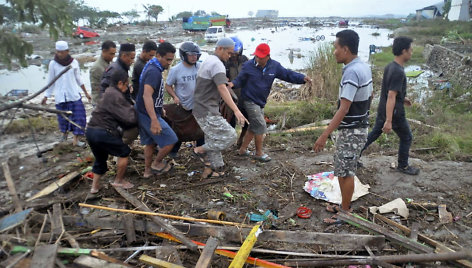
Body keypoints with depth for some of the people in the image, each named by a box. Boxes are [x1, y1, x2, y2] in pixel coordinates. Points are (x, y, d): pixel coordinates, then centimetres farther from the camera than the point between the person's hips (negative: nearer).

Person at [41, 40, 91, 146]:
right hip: (60, 96, 0)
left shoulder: (74, 62, -2)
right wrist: (46, 96, 6)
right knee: (63, 117, 8)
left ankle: (75, 139, 2)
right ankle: (64, 133, 34)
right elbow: (51, 81, 6)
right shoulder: (53, 64, -2)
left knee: (78, 116, -5)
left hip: (74, 95, 0)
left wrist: (86, 93, 11)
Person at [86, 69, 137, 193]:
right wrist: (132, 109, 1)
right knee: (124, 152, 8)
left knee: (100, 158, 25)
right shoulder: (115, 96, -14)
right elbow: (129, 118, -18)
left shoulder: (108, 92, 18)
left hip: (91, 130, 10)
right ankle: (118, 181, 18)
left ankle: (95, 186, 31)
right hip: (103, 132, -10)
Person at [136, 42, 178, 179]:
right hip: (149, 115, -10)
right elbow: (147, 95, -34)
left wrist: (160, 109, 30)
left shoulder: (151, 67, 11)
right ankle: (157, 164, 15)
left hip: (143, 113, 10)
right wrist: (154, 120, -42)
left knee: (150, 142, 20)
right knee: (171, 140, -2)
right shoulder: (154, 71, -22)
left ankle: (147, 171, 30)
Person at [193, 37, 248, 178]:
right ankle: (203, 150, 0)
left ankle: (212, 169, 22)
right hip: (207, 111, -11)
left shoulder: (208, 61, 15)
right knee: (229, 136, -10)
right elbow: (222, 89, -29)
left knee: (213, 140, 16)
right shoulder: (217, 64, -17)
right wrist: (236, 110, -36)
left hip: (201, 109, 11)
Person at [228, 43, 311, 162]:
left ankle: (243, 149, 29)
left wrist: (302, 78, -16)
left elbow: (288, 74, -2)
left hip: (261, 102, 6)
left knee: (254, 127, 14)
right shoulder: (248, 66, -12)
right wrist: (233, 83, -27)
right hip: (250, 101, -6)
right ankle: (259, 153, 8)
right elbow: (240, 79, -4)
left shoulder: (274, 66, -3)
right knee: (260, 126, -8)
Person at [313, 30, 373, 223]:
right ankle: (344, 205, 34)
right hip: (360, 126, 10)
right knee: (344, 169, 20)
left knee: (345, 172, 2)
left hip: (350, 131, -10)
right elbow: (369, 97, 17)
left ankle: (345, 213, 16)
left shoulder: (351, 72, -23)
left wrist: (324, 136, -30)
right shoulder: (365, 67, 7)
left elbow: (344, 109, -29)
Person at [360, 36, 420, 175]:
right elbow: (391, 97, -29)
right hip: (394, 113, -8)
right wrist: (388, 121, -30)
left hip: (382, 110, 8)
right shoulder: (398, 72, -25)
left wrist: (402, 97, 28)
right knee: (406, 138, 12)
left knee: (373, 134, 19)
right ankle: (403, 166, 28)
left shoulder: (389, 66, 4)